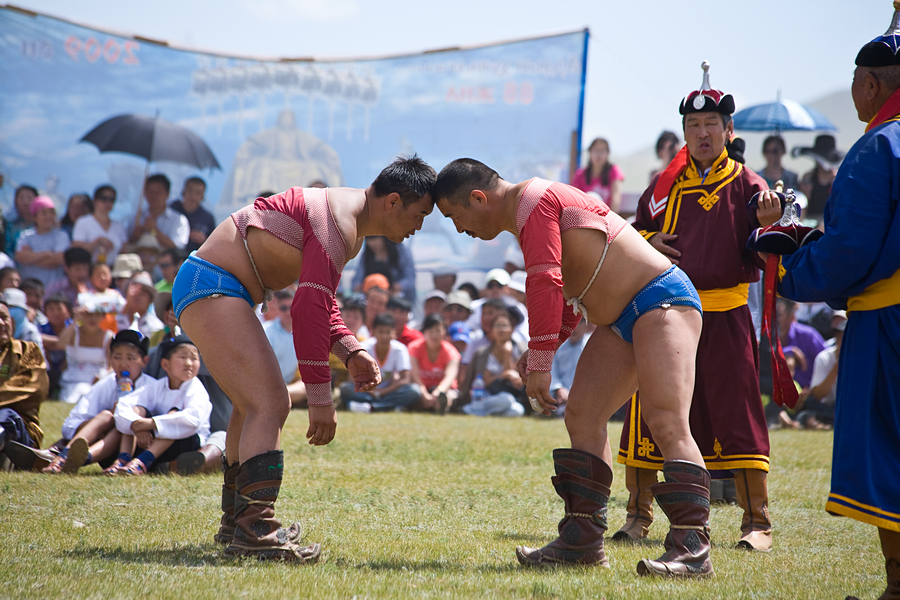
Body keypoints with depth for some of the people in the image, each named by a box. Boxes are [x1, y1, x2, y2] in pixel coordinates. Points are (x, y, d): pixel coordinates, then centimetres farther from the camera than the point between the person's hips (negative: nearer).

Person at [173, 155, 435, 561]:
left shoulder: (348, 224, 14)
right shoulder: (338, 226, -20)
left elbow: (321, 299, 21)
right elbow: (309, 309, -27)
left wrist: (350, 352, 3)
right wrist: (320, 397, -27)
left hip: (206, 290, 12)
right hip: (210, 288, -12)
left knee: (257, 404, 22)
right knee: (270, 404, -20)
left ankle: (237, 520, 34)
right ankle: (253, 533, -28)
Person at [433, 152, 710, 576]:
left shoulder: (533, 201, -12)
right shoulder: (529, 213, 20)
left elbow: (546, 286, -22)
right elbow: (569, 294, 26)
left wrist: (539, 364, -20)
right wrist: (538, 352, 12)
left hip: (661, 300, -11)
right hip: (621, 321, 11)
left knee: (667, 421, -20)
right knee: (582, 415, 6)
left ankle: (692, 549, -27)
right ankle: (584, 540, 7)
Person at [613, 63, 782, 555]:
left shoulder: (746, 186, 2)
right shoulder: (666, 186, 12)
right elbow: (634, 233, 21)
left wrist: (770, 224, -27)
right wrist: (647, 242, -2)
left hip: (725, 317, -3)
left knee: (736, 416, -5)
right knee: (649, 412, 4)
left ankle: (756, 522, 2)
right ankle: (638, 514, 16)